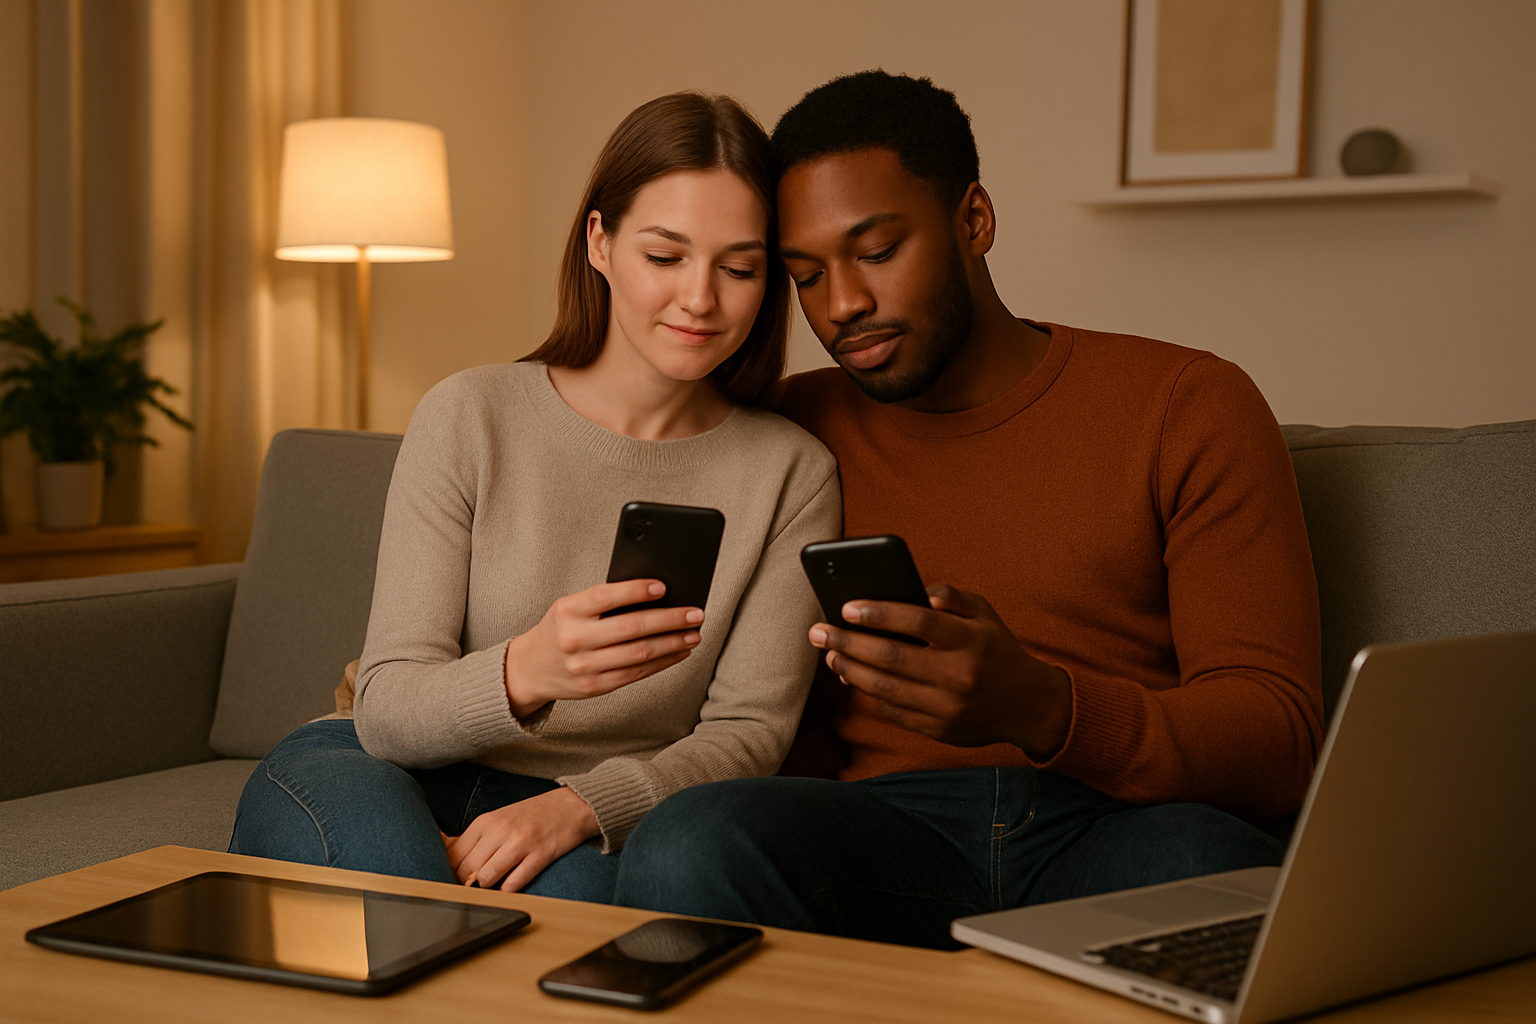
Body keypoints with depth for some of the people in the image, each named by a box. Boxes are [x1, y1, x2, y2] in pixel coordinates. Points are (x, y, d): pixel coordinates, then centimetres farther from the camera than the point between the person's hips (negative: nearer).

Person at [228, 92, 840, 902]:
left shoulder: (792, 477, -1)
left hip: (603, 826, -2)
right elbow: (386, 708, -9)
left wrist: (577, 806, -25)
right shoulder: (469, 418, -5)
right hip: (395, 779, 2)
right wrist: (525, 673, -33)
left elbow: (746, 735, -4)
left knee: (572, 882, -37)